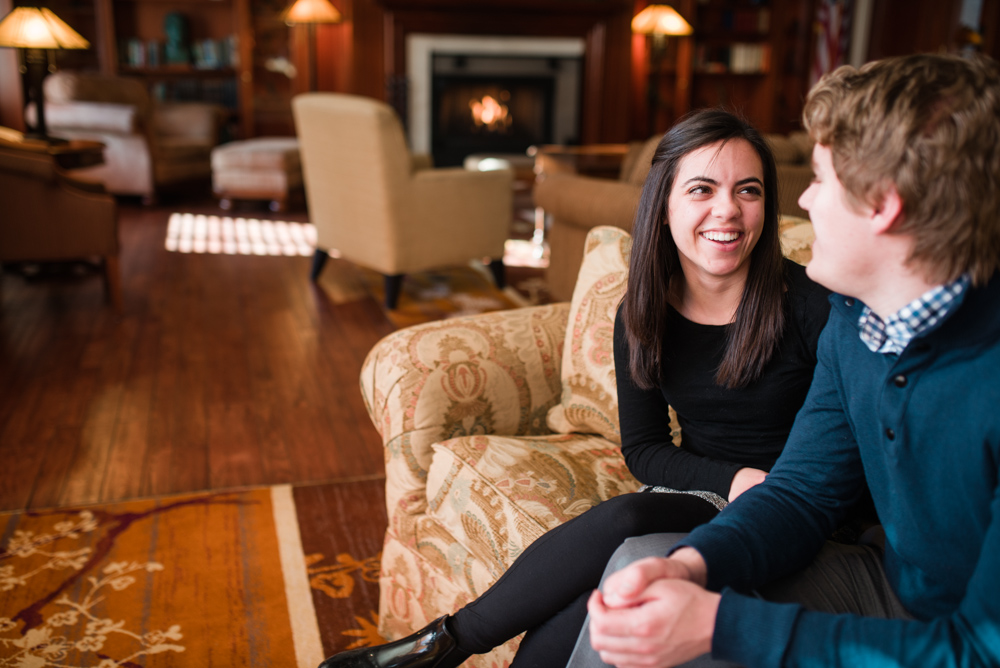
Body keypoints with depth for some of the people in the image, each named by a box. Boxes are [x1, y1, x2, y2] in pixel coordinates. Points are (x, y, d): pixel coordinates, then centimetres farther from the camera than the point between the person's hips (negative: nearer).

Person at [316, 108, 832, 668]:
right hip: (700, 495, 3)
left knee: (624, 526, -32)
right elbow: (643, 449, 2)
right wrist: (733, 479, -15)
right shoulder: (643, 314, -3)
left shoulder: (811, 304, -15)